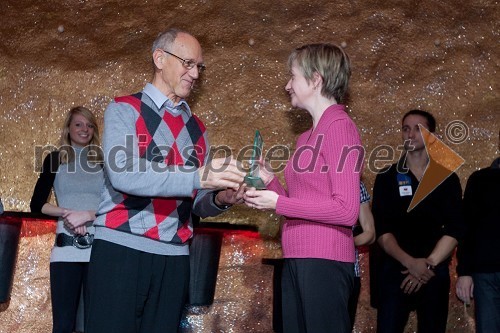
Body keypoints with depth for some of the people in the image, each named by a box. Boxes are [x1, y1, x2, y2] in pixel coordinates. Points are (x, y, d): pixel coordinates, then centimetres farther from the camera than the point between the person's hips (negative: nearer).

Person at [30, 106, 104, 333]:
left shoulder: (104, 162, 11)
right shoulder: (55, 159, 11)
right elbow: (37, 204, 5)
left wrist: (89, 215, -13)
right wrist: (66, 212, -11)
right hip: (66, 248, -1)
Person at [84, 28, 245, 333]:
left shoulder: (196, 129, 16)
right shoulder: (124, 110, 0)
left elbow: (198, 205, 14)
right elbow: (123, 175, -18)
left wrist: (220, 199, -10)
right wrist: (198, 177, -23)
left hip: (174, 257, 5)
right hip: (121, 249, -5)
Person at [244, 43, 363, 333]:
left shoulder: (340, 126, -9)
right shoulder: (307, 137, 16)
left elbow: (346, 210, -15)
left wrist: (278, 203, -14)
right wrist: (271, 181, 4)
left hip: (324, 260, -8)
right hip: (297, 260, 8)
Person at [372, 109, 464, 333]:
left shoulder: (447, 178, 7)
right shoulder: (387, 178, 5)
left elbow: (454, 229, -1)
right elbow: (381, 230, -3)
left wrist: (429, 265, -12)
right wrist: (410, 262, -17)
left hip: (435, 271, 1)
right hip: (395, 269, -1)